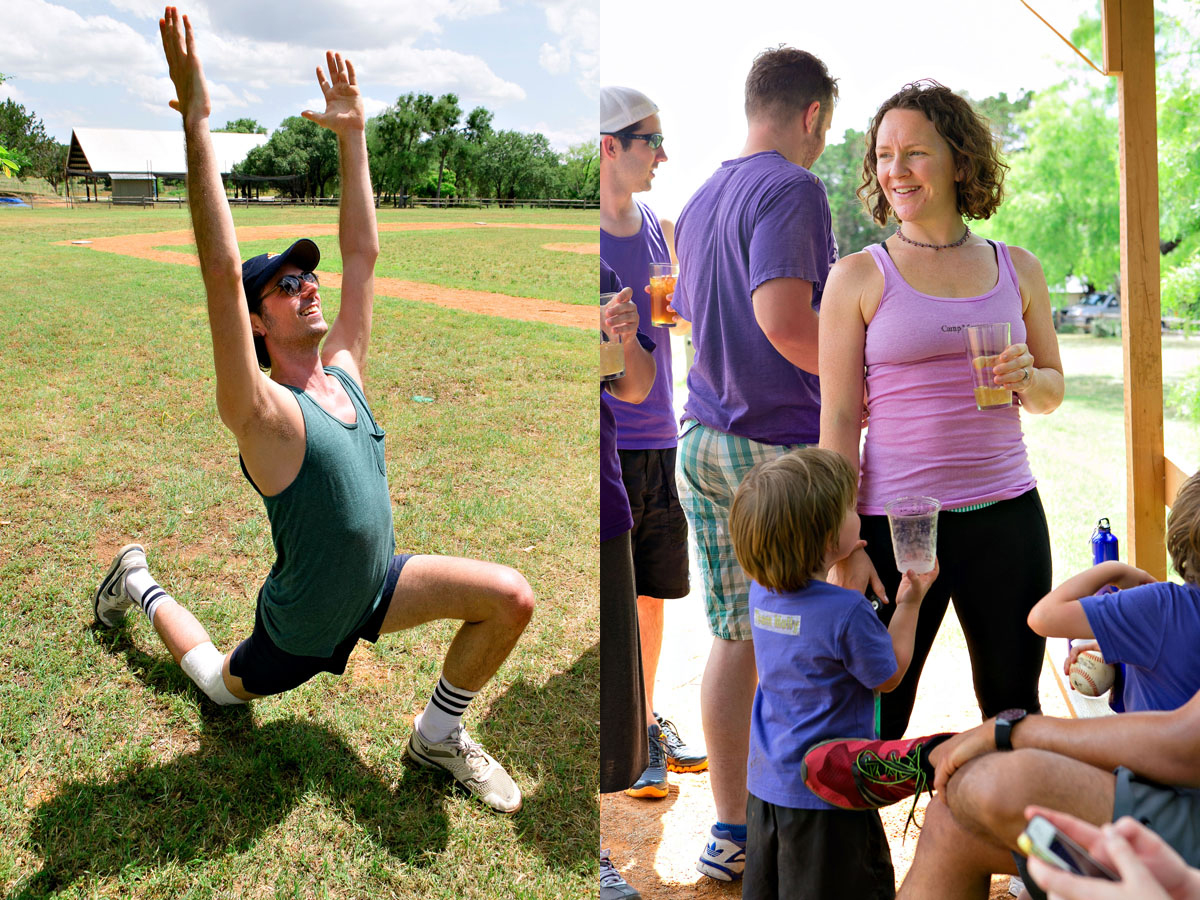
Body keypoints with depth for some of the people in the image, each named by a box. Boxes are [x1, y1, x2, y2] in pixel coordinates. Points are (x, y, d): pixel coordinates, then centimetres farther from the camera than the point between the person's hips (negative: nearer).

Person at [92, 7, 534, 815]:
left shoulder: (344, 371, -6)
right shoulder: (264, 414, -26)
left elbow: (363, 255, -2)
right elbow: (222, 276, -39)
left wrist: (353, 136, -3)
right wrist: (197, 125, -42)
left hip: (375, 586, 5)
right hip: (300, 626, -5)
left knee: (510, 598, -14)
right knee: (223, 686, 24)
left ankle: (438, 736, 7)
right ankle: (141, 585, 45)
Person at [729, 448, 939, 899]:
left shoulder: (761, 593, -5)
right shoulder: (847, 612, -25)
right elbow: (889, 676, -8)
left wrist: (825, 563, 16)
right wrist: (909, 604, -2)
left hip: (764, 781, 7)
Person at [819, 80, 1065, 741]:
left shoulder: (1017, 269, 9)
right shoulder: (859, 276, -1)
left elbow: (1053, 391, 18)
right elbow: (838, 419, -5)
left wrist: (1026, 378, -7)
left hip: (1006, 513, 3)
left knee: (1014, 707, 13)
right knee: (875, 719, 2)